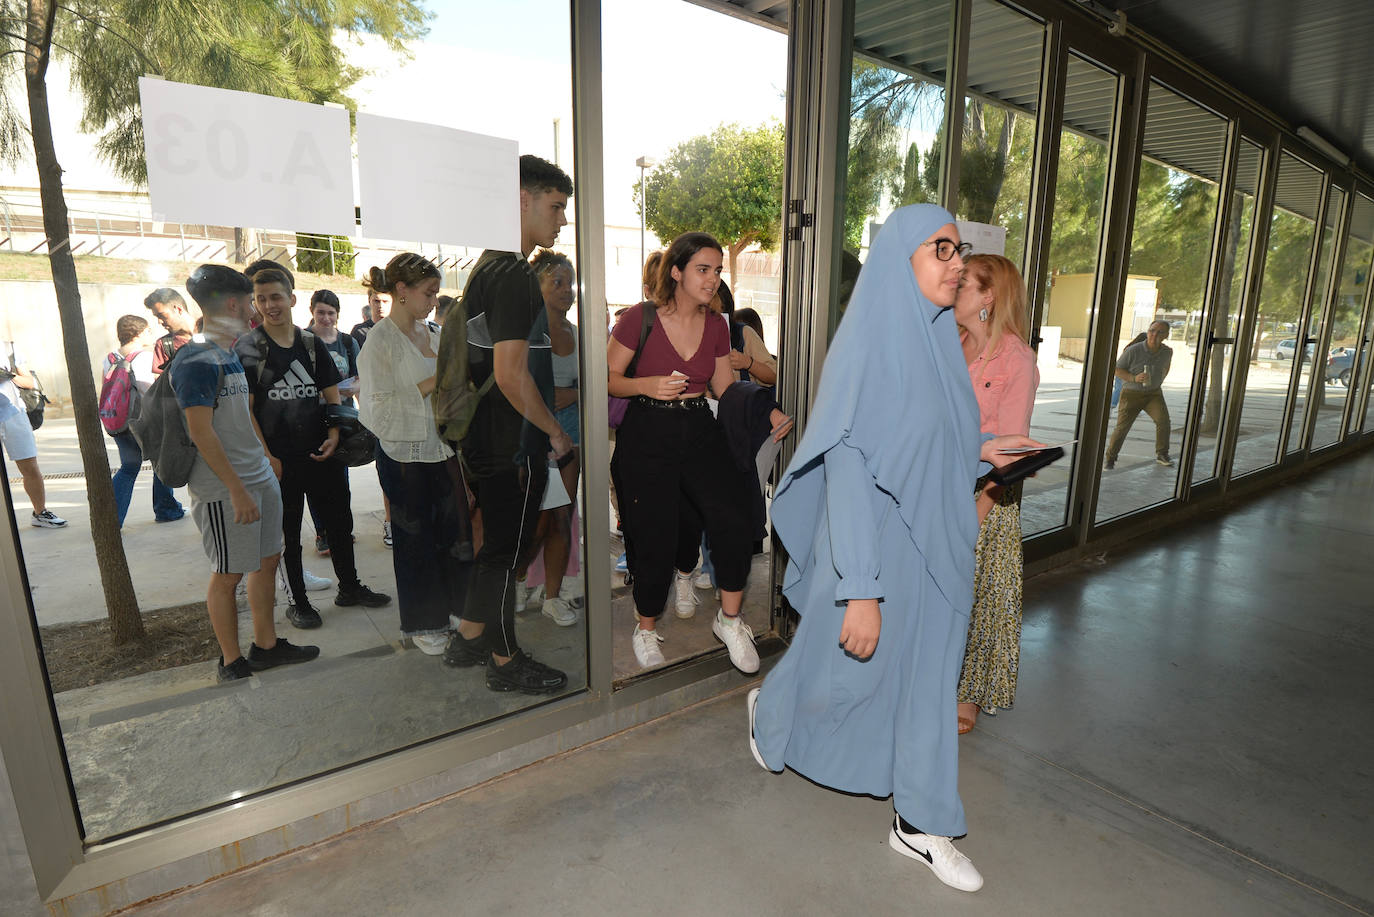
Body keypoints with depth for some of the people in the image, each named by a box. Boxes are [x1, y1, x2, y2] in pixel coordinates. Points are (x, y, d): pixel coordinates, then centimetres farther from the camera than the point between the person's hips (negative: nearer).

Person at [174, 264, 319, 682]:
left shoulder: (233, 355, 13)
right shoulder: (196, 361, -15)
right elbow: (201, 432, -19)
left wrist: (267, 457, 22)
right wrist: (237, 490, -21)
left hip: (260, 478, 9)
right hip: (224, 489, -9)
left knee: (267, 560, 14)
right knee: (228, 574, 3)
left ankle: (266, 645, 27)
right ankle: (231, 662, 17)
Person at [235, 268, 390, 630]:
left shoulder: (312, 344, 8)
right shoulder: (247, 348, -3)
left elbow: (332, 394, 11)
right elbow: (245, 409, -6)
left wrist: (333, 434, -5)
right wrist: (266, 456, -12)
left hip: (321, 452, 4)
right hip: (278, 460, -4)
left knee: (340, 520, 12)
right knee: (287, 532, 8)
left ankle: (349, 586, 29)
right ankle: (296, 600, 22)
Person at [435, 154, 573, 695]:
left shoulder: (487, 267, 14)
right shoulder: (515, 277, -18)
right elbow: (511, 375, -25)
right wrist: (555, 431, -13)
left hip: (486, 440, 10)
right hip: (512, 445, -10)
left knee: (497, 543, 20)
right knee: (507, 548, 3)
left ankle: (468, 640, 34)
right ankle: (505, 662, 20)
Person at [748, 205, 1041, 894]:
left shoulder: (935, 338, 4)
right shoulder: (867, 345, -20)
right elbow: (847, 469, -24)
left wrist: (979, 448, 3)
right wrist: (860, 589, -26)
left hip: (935, 548, 7)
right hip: (876, 547, -7)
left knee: (928, 680, 15)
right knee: (844, 672, 14)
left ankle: (920, 825, 34)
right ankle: (769, 713, 47)